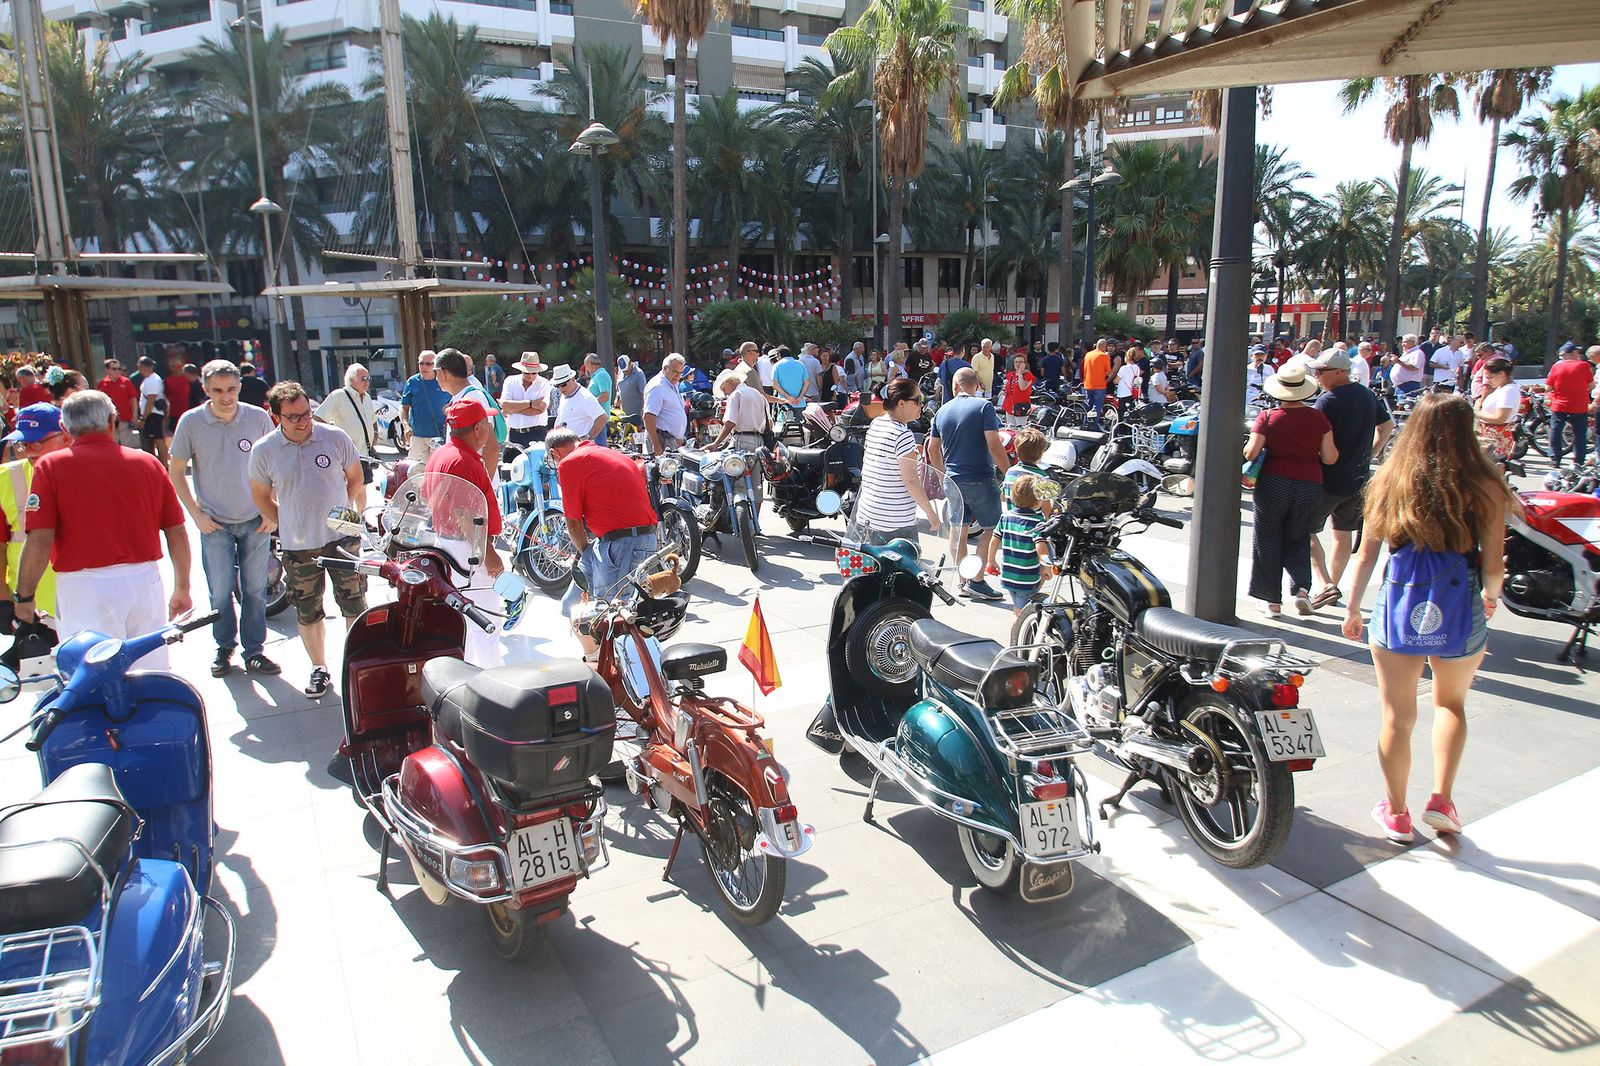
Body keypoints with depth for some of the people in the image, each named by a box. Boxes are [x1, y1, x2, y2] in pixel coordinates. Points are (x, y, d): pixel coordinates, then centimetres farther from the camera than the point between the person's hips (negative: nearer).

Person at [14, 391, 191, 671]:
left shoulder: (50, 466, -1)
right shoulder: (148, 463, 6)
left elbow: (40, 541, -8)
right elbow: (177, 533, 7)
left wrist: (24, 597, 4)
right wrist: (182, 589, 18)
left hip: (84, 587, -2)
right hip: (145, 581, 3)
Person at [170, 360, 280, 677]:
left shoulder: (258, 417, -3)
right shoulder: (191, 422, -5)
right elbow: (176, 472, 3)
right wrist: (197, 515, -4)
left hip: (256, 521, 1)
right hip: (214, 523, -1)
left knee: (255, 590, 7)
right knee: (221, 592, 4)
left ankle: (254, 651, 19)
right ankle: (224, 646, 25)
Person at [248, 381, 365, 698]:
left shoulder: (335, 437, -6)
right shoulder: (263, 450, -4)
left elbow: (355, 479, 8)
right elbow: (261, 495, 10)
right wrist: (283, 524, 5)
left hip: (342, 538, -1)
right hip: (297, 546, 1)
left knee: (354, 605, 6)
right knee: (307, 612, 11)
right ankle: (319, 668, 28)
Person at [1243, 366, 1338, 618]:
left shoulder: (1268, 417, -6)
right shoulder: (1318, 417, -1)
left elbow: (1251, 452, -14)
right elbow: (1330, 457, 0)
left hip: (1273, 484, -2)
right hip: (1310, 486, 2)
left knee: (1269, 542, 10)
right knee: (1298, 540, 19)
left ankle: (1273, 601, 13)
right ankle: (1302, 588, -1)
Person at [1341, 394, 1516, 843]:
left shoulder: (1389, 482, -1)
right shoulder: (1485, 488, -7)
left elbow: (1367, 554, 2)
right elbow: (1493, 566, -5)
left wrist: (1353, 607, 13)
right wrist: (1490, 596, 17)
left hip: (1398, 606, 1)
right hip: (1459, 610, 0)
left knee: (1397, 717, 12)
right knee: (1450, 704, 25)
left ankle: (1397, 814, 23)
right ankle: (1441, 800, 18)